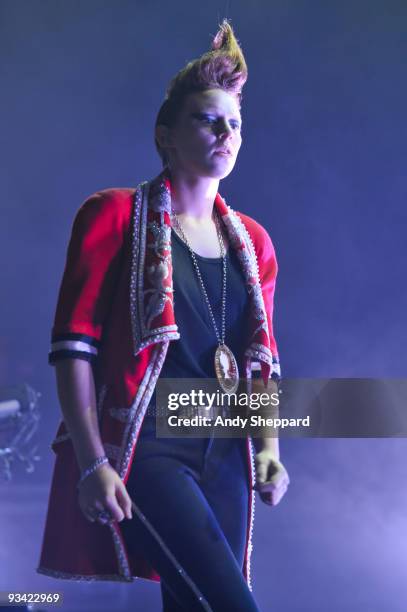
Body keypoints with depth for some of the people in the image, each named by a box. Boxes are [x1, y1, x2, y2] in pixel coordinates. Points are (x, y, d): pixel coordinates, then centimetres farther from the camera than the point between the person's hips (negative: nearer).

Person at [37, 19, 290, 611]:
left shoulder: (252, 242, 15)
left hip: (224, 458, 6)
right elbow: (74, 344, -7)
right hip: (143, 450, -6)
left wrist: (268, 446, 4)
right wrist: (92, 463, -15)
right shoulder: (116, 216, 0)